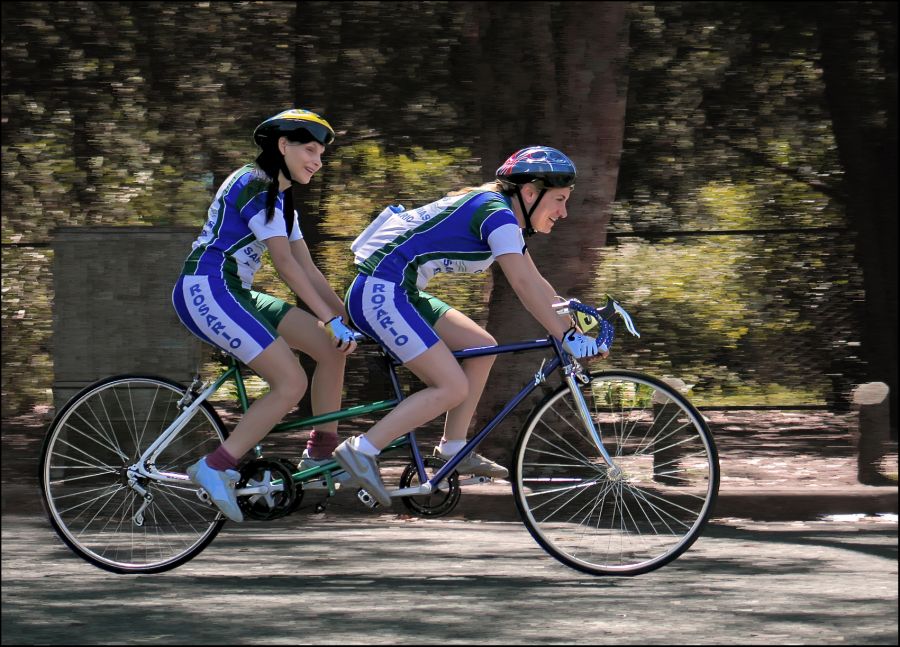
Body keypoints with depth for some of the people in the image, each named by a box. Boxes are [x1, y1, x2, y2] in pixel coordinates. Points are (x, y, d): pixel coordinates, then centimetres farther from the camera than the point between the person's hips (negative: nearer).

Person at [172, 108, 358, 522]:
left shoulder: (280, 198, 19)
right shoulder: (255, 187, -12)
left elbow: (307, 270, 18)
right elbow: (286, 265, -17)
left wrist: (347, 315, 11)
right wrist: (331, 320, -18)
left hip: (235, 295, 10)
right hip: (206, 291, -10)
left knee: (333, 348, 3)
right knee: (291, 384, -18)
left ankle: (322, 456, 10)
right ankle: (215, 468, -16)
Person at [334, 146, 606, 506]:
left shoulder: (495, 211, 17)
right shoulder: (496, 213, -13)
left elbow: (536, 284, 21)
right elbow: (524, 285, -20)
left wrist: (578, 325, 14)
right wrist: (566, 338, -19)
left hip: (395, 294, 11)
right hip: (380, 293, -11)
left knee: (482, 348, 11)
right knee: (453, 388, -13)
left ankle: (453, 450, 12)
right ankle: (362, 450, -13)